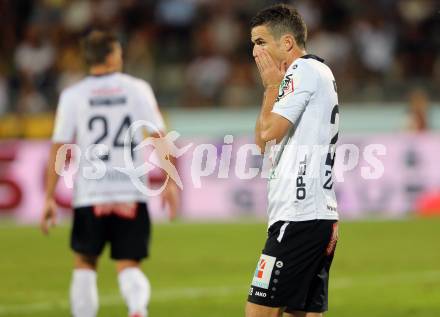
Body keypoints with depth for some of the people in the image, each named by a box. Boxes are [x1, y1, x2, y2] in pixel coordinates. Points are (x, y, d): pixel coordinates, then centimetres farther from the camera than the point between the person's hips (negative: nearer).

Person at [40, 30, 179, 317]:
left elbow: (59, 148, -1)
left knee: (85, 263, 16)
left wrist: (49, 198, 2)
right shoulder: (137, 89, 2)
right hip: (131, 195, 0)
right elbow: (159, 136, -3)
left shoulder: (73, 96, 2)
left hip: (90, 196, 0)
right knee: (129, 265, 3)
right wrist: (170, 181, 0)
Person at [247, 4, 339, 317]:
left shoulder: (303, 71, -8)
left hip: (299, 216, -10)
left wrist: (271, 85, 0)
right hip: (321, 214, 10)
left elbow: (268, 132, -14)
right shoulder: (321, 72, 22)